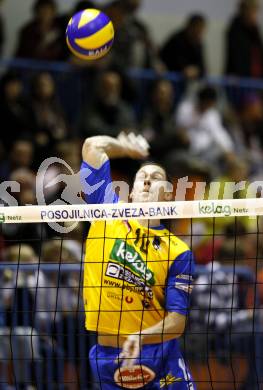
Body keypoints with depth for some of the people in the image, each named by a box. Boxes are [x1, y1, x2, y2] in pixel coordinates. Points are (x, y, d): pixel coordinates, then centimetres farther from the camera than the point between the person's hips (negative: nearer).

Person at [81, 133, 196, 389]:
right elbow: (94, 146, 2)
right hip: (105, 357, 2)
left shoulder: (178, 252, -3)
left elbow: (176, 322, -8)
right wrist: (130, 148, 19)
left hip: (157, 356, -2)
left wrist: (140, 337, -26)